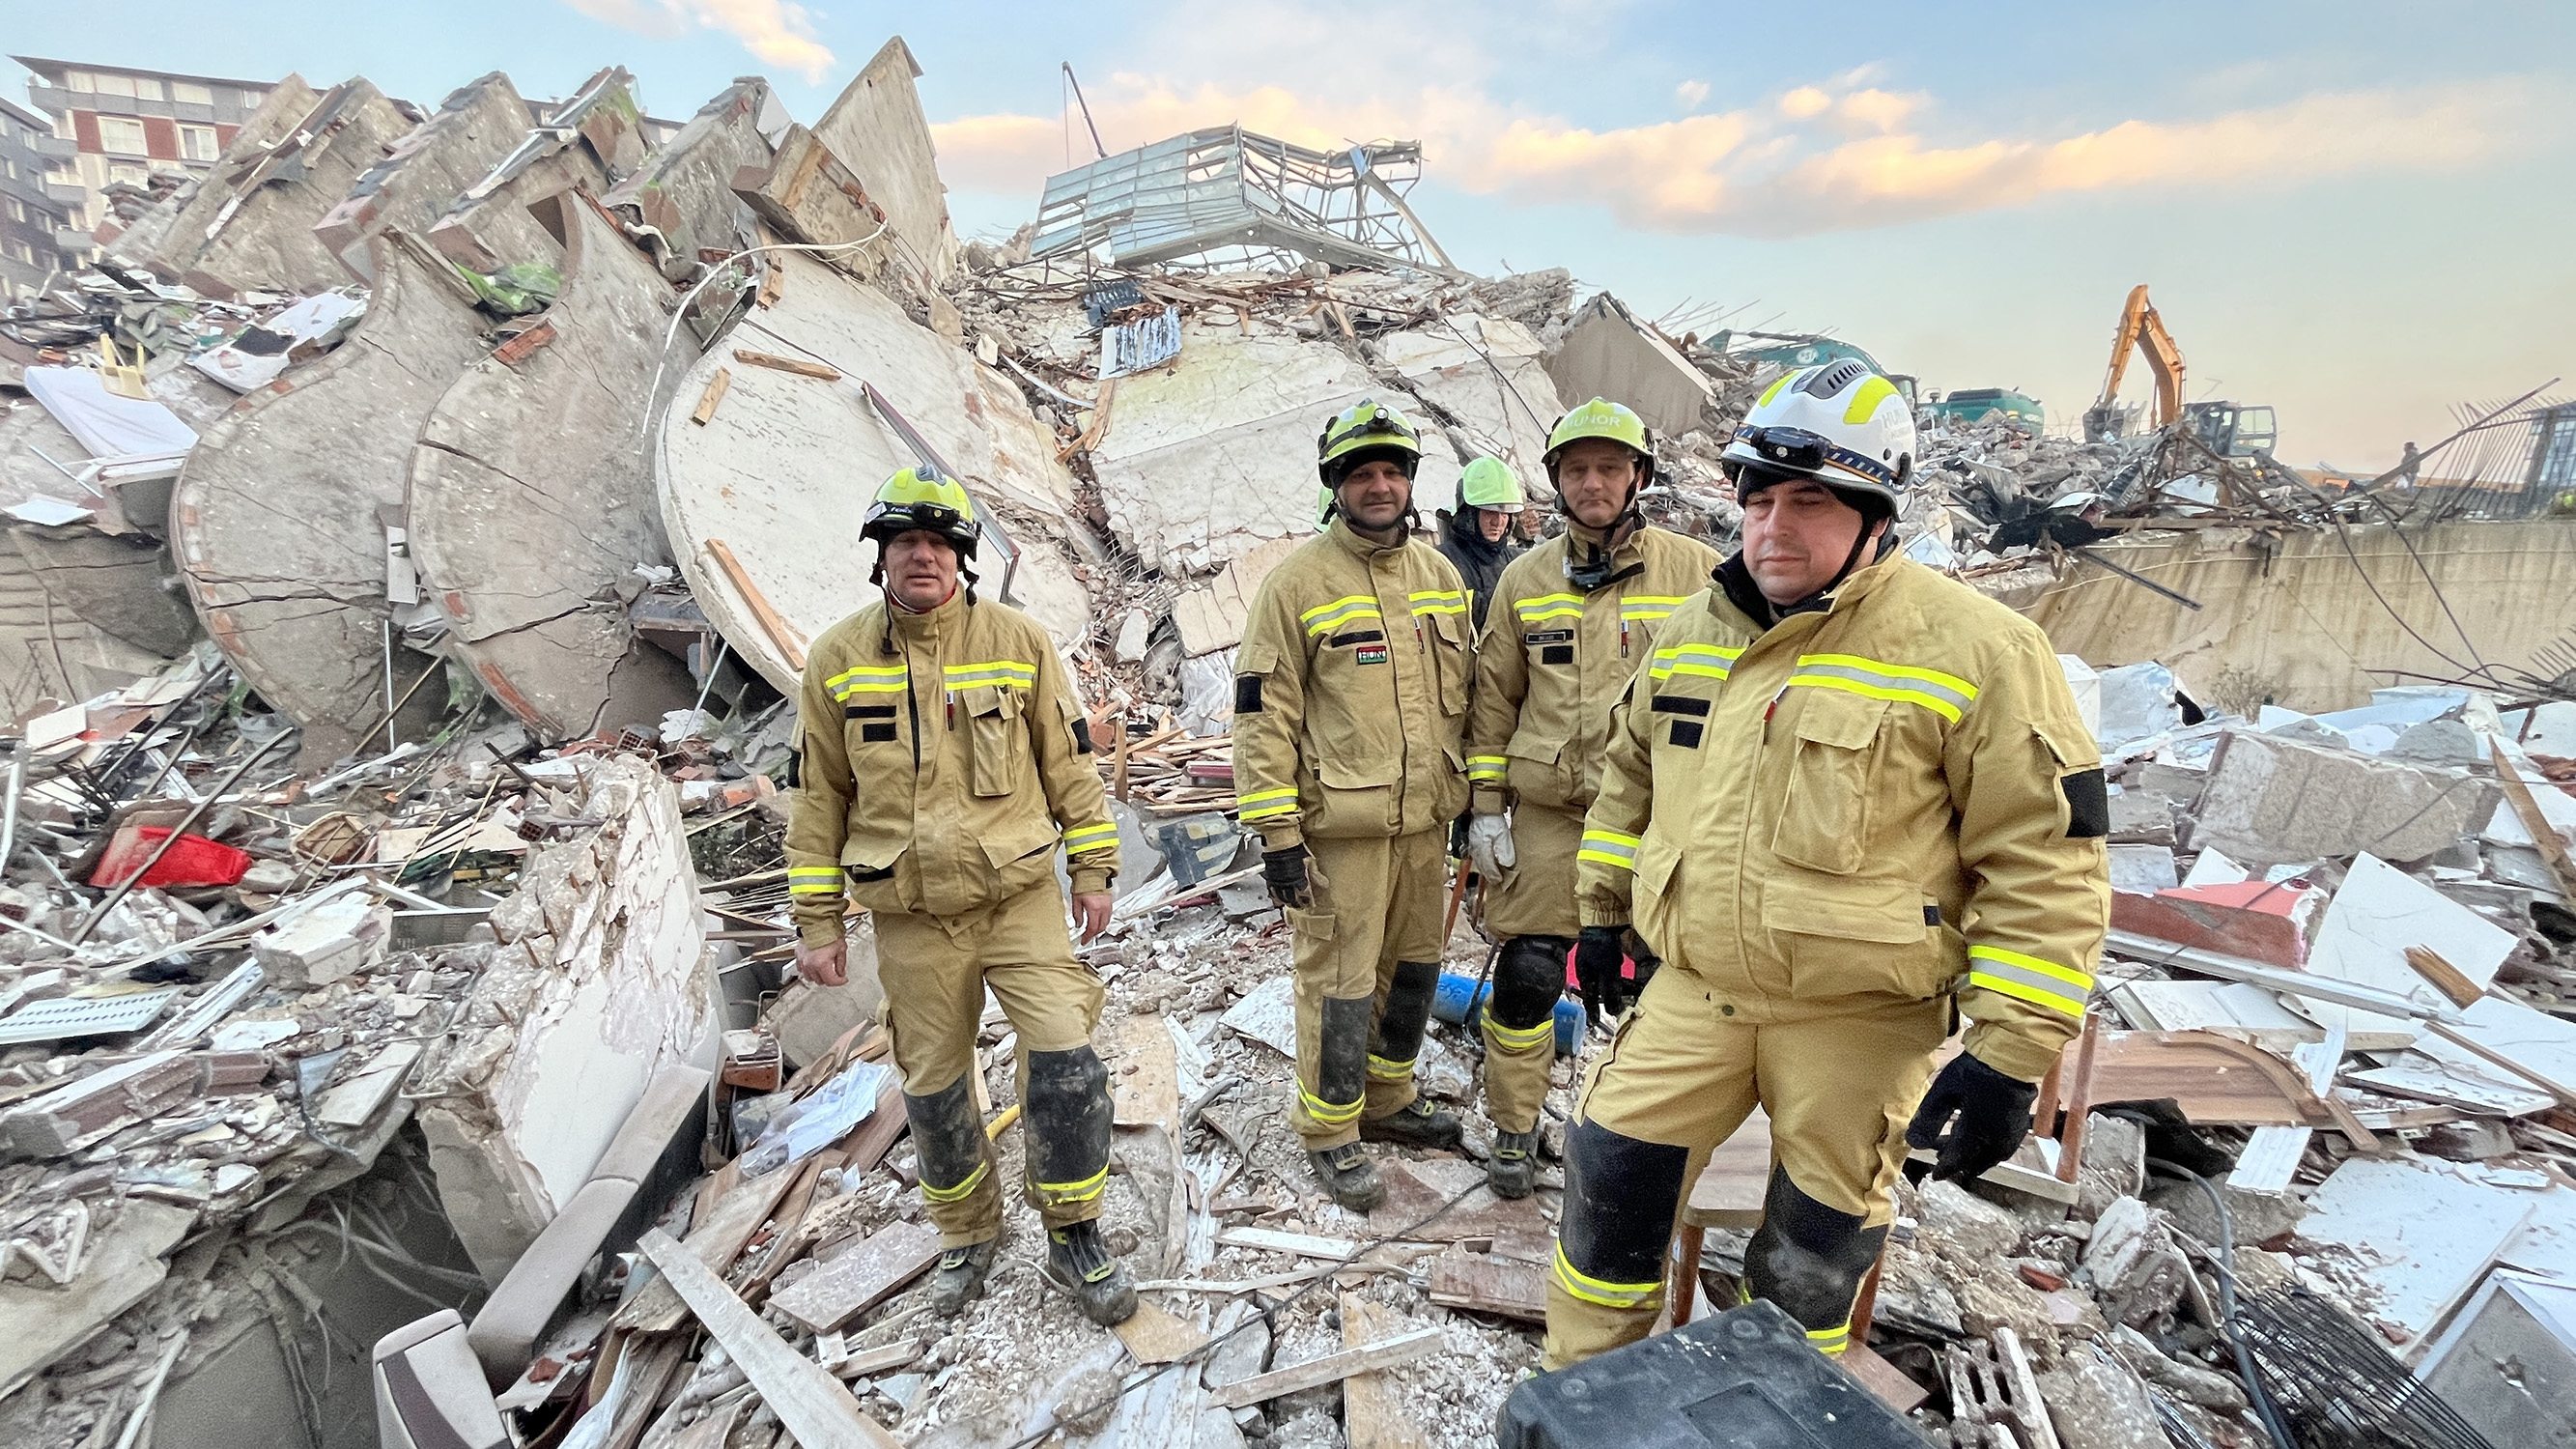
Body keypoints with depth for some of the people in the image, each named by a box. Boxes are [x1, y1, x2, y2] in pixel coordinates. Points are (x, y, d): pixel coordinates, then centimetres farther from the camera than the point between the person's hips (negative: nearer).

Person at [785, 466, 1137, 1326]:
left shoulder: (1018, 641, -2)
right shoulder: (838, 658, 0)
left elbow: (1069, 760, 4)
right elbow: (819, 797, 5)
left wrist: (1093, 868, 3)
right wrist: (817, 922, 5)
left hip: (1021, 895, -1)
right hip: (911, 915, 2)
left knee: (1064, 1059, -8)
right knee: (933, 1085, 13)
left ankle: (1074, 1240, 15)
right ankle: (967, 1233, 38)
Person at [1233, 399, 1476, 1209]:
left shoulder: (1440, 575, 10)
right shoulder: (1298, 581, -8)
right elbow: (1263, 711, -10)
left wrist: (1475, 800, 15)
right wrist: (1276, 831, -13)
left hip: (1424, 821, 6)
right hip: (1339, 828, -6)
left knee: (1413, 968, 18)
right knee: (1339, 983, 3)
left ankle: (1388, 1100, 39)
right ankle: (1329, 1133, 23)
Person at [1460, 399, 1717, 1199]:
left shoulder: (1696, 572, 0)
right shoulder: (1525, 578, 6)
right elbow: (1494, 698, 9)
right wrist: (1486, 804, 4)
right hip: (1549, 812, 1)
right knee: (1527, 974, 3)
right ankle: (1515, 1129, 24)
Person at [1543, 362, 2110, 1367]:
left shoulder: (1977, 652, -13)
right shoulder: (1691, 632, 4)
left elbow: (2049, 863, -12)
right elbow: (1630, 779, 16)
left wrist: (2010, 1056, -14)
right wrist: (1602, 913, 17)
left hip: (1859, 1020, -4)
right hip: (1693, 992, 5)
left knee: (1810, 1268, 13)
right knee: (1606, 1190, 9)